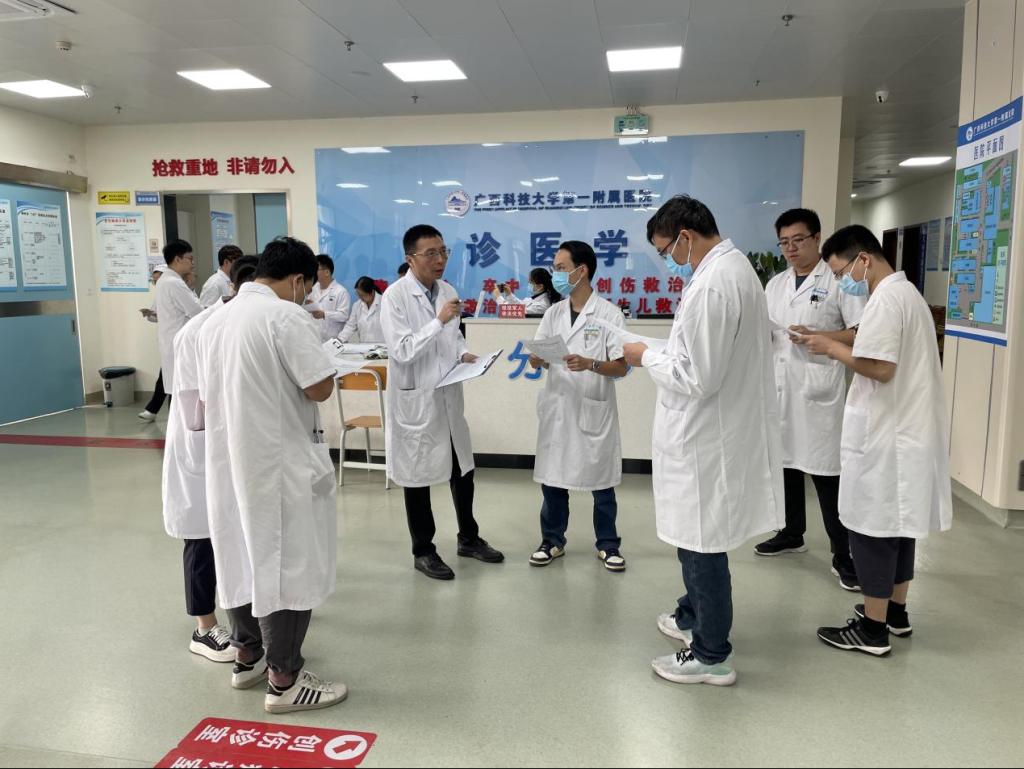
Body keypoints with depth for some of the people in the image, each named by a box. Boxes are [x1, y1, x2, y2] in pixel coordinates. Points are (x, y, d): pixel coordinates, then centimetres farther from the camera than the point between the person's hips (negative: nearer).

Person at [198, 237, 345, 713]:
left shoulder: (216, 319, 10)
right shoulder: (286, 316, -16)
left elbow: (205, 397, 16)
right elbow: (320, 388, -19)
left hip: (228, 460, 8)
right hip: (280, 462, -8)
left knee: (243, 555, 18)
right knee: (286, 564, 2)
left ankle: (248, 656, 34)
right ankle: (285, 679, 11)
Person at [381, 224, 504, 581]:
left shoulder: (448, 292, 6)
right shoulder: (395, 296, -15)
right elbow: (401, 351, -22)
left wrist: (464, 353, -2)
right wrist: (439, 321, -27)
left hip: (449, 396, 6)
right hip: (415, 400, -6)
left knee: (463, 469, 16)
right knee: (418, 475, 8)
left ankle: (469, 538, 35)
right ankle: (423, 551, 24)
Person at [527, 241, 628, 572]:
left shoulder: (609, 313, -6)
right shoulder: (553, 313, 8)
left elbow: (621, 367, -9)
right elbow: (536, 360, 6)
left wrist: (590, 364, -27)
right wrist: (538, 358, -17)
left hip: (595, 408, -4)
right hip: (557, 406, 4)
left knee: (602, 481, 7)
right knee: (552, 477, 10)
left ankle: (608, 544, 23)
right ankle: (552, 540, 26)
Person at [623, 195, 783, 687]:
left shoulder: (712, 285, -24)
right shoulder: (734, 267, 10)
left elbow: (697, 377, -25)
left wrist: (646, 357, -10)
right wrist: (662, 355, 10)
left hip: (705, 438, -10)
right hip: (715, 429, 10)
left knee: (702, 544, 4)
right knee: (697, 539, 23)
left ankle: (711, 656, 20)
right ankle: (693, 618, 42)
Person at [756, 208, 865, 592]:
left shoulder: (840, 280, -4)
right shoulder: (775, 284, 14)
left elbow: (862, 334, -9)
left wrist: (817, 337, -19)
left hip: (819, 389, -6)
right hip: (779, 387, 6)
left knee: (826, 472, -5)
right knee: (785, 462, 15)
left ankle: (843, 555, 4)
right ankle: (792, 534, 31)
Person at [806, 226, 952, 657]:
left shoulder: (885, 299, -16)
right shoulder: (908, 293, 16)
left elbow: (880, 368, -24)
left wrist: (833, 349, -11)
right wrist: (843, 346, 8)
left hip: (885, 435, -10)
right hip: (907, 431, 10)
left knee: (872, 526, -1)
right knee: (898, 524, 17)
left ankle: (873, 629, 7)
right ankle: (896, 612, 29)